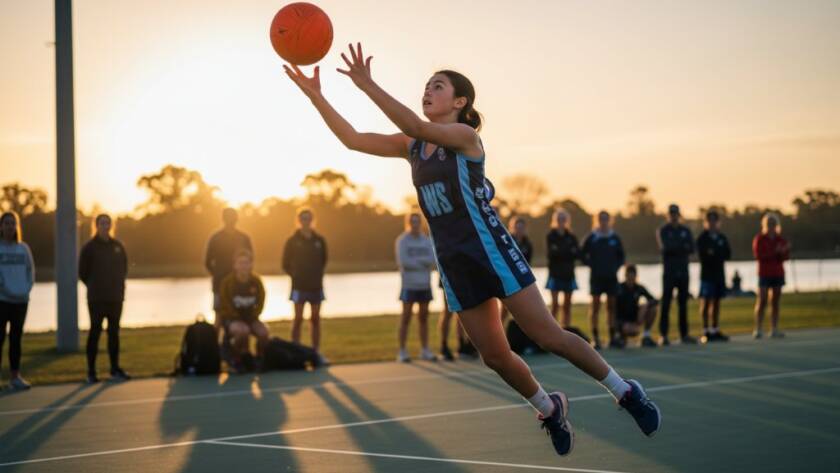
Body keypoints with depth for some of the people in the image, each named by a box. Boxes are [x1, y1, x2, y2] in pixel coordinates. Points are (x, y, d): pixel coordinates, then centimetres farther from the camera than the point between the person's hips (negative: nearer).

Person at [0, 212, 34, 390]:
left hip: (21, 300, 4)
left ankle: (15, 376, 15)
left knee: (16, 338, 9)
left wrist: (27, 289, -3)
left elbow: (31, 270, 12)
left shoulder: (23, 248, 10)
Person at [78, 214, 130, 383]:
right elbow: (83, 272, -1)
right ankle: (91, 372, 0)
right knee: (95, 332, -3)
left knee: (114, 332, 7)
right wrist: (94, 286, 4)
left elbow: (124, 267, 17)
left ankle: (115, 370, 13)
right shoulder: (89, 247, -5)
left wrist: (118, 285, 8)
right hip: (96, 299, -4)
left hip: (116, 297, 4)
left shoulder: (117, 246, 8)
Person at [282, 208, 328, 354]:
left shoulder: (319, 240, 4)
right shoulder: (293, 241, -3)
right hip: (299, 286, -3)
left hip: (316, 285, 3)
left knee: (315, 318, 7)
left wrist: (318, 275, 5)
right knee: (298, 318, -4)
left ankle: (316, 351, 13)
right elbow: (286, 264, 2)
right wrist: (295, 275, -2)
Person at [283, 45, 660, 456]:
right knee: (494, 356, 7)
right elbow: (352, 139, 4)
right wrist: (315, 96, -6)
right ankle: (550, 410, 30)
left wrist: (367, 86, -35)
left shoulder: (465, 136, -11)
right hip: (453, 263, 6)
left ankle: (627, 393, 10)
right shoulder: (412, 147, 9)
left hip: (490, 248, -6)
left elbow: (417, 127, -29)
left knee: (548, 336, -6)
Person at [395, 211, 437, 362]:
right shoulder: (402, 240, -3)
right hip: (409, 285, -4)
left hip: (425, 285, 4)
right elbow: (403, 262, -14)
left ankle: (425, 351, 14)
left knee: (423, 317, 8)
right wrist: (423, 263, -8)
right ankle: (402, 352, 0)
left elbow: (432, 260, -3)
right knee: (406, 317, -3)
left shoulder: (427, 241, 10)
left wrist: (415, 260, -15)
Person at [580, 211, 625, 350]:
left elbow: (621, 255, 15)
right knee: (595, 305, -4)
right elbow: (582, 255, 3)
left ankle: (613, 337, 14)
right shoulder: (591, 238, -2)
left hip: (611, 277, 3)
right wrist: (591, 265, -6)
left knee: (612, 306, 7)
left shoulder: (615, 238, 6)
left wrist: (616, 266, 1)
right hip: (596, 276, -3)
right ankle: (595, 337, -1)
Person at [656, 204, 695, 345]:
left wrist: (673, 247, -13)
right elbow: (664, 248, -13)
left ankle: (684, 334, 12)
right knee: (666, 303, -6)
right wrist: (682, 247, -10)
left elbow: (691, 248, -1)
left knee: (683, 303, 7)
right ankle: (663, 335, -6)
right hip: (669, 271, -4)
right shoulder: (663, 230, 2)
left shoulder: (685, 231, 13)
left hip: (683, 271, 4)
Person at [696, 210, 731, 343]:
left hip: (719, 273, 5)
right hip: (707, 273, -5)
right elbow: (702, 256, -12)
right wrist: (719, 256, -13)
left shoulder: (722, 238, 12)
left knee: (716, 302, 7)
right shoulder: (702, 238, -3)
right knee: (706, 301, -6)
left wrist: (713, 254, -7)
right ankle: (706, 331, -6)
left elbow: (728, 255, 5)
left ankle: (715, 331, 12)